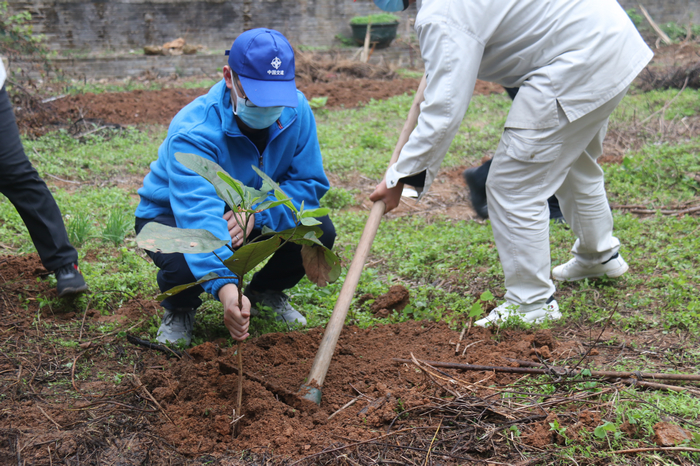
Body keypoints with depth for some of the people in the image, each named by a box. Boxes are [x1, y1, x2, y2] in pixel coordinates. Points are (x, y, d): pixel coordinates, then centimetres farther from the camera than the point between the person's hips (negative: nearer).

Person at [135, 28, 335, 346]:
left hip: (255, 213, 4)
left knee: (319, 232, -19)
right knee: (185, 264, -37)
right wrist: (226, 289, -64)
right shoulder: (193, 132, -36)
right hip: (172, 215, -4)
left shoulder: (295, 110, -20)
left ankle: (266, 291, 13)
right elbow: (199, 215, -50)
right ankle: (179, 310, 4)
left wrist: (257, 213, -35)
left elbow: (309, 183, -15)